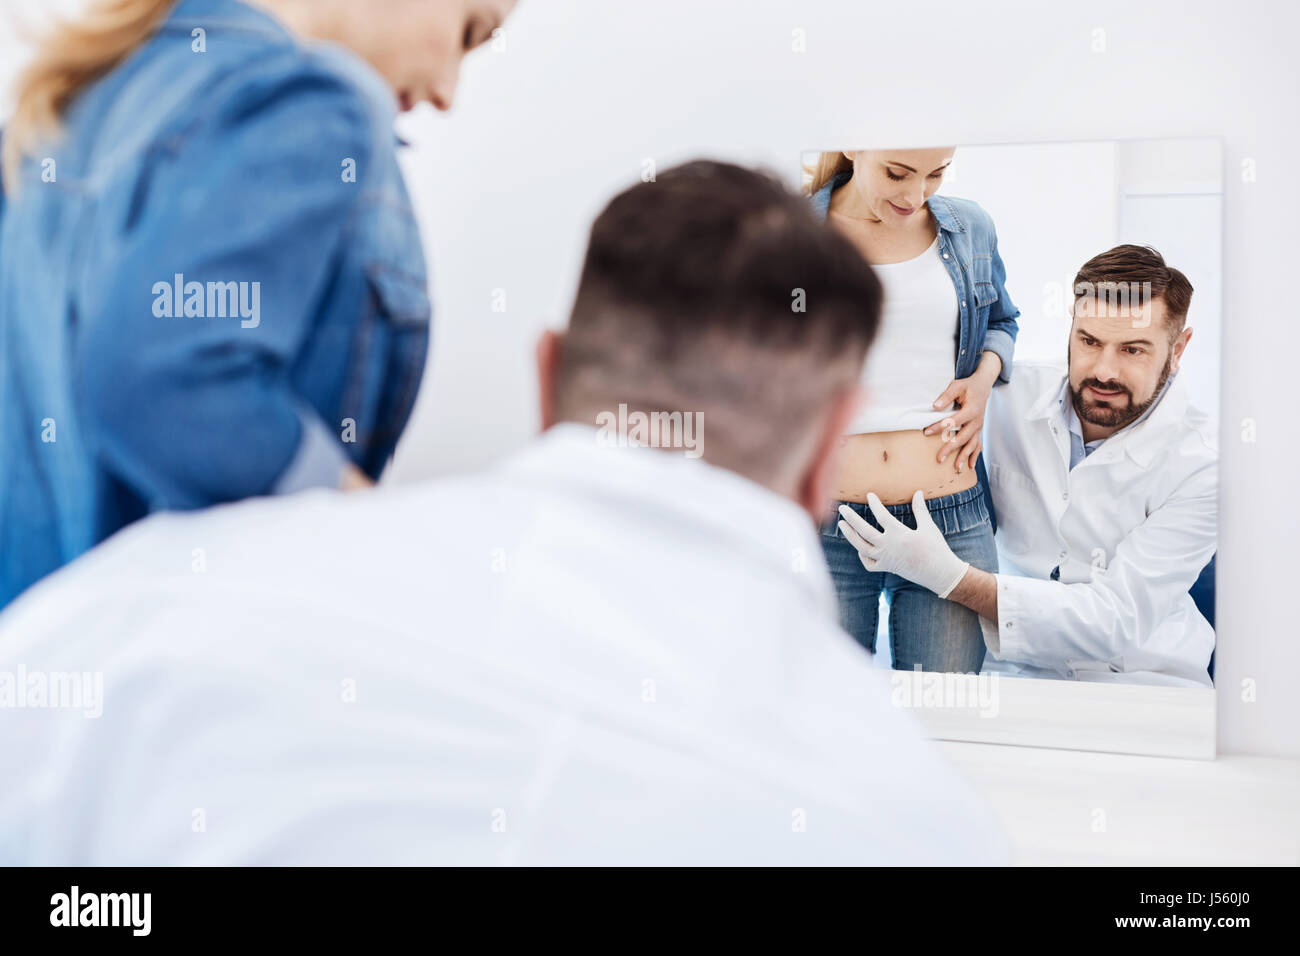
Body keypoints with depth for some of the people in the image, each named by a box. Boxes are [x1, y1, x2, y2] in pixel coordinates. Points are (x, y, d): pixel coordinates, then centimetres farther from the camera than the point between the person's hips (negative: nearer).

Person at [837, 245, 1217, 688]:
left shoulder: (1201, 464, -13)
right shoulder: (1014, 397, -1)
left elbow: (1116, 621, -18)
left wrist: (949, 575, -25)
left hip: (1146, 689, -2)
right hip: (1020, 677, 2)